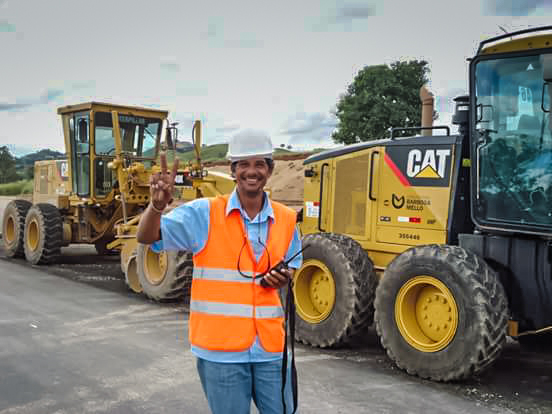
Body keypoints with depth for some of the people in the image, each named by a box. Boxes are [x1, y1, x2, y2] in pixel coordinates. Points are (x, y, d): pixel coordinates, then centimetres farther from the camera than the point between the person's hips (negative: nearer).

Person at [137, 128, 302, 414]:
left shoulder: (286, 219, 5)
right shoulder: (204, 214, -6)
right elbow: (147, 238, -11)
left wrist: (284, 278, -5)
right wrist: (157, 205, -31)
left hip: (270, 346, 3)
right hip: (221, 348, -3)